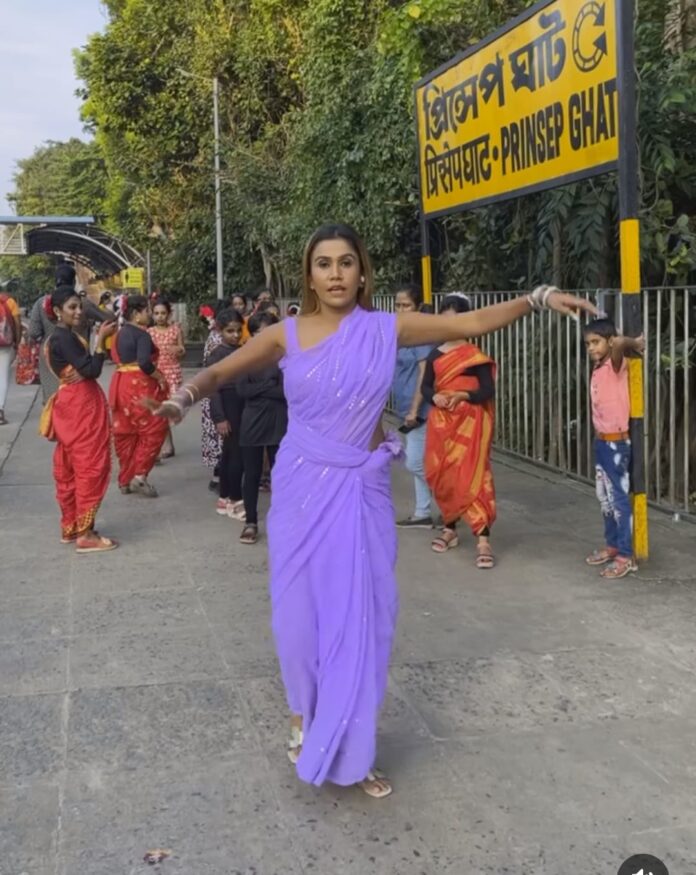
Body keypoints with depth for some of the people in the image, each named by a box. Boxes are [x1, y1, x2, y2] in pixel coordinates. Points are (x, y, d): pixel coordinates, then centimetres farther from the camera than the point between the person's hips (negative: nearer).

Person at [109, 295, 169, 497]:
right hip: (139, 385, -9)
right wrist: (159, 376, -11)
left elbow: (118, 357, 14)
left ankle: (125, 479, 18)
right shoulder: (141, 334, -13)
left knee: (125, 433, 12)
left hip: (122, 383, 9)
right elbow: (144, 362, -25)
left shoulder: (121, 333, 13)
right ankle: (139, 476, -3)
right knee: (153, 429, 1)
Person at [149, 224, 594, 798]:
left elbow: (471, 324, -1)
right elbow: (220, 372, -1)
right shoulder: (286, 335, -2)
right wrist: (185, 397, -21)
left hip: (362, 490, 1)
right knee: (302, 607, 6)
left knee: (361, 613, 4)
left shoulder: (387, 329, -1)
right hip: (303, 486, 0)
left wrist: (538, 299, -7)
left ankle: (353, 749, 18)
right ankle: (307, 718, 32)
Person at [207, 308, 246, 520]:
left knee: (230, 454, 13)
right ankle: (235, 500, 4)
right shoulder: (217, 355, -8)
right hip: (228, 407, -6)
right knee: (237, 454, -5)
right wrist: (219, 418, -16)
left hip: (243, 406, 6)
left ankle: (224, 499, 22)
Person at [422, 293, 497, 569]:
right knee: (441, 477, 9)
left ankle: (483, 539, -12)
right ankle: (450, 528, 27)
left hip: (469, 423, -5)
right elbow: (425, 386, 10)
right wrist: (435, 397, -13)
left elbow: (488, 391, -7)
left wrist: (462, 395, -24)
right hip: (441, 423, 5)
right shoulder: (435, 355, 9)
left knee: (472, 477, -11)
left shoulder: (476, 356, -4)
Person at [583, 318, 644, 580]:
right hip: (601, 441, 9)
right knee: (605, 498, 17)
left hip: (616, 442, -9)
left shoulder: (615, 365, -16)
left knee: (620, 499, -5)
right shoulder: (598, 368, 8)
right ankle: (612, 545, 29)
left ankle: (626, 556, 0)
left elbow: (619, 343, -35)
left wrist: (635, 344, -19)